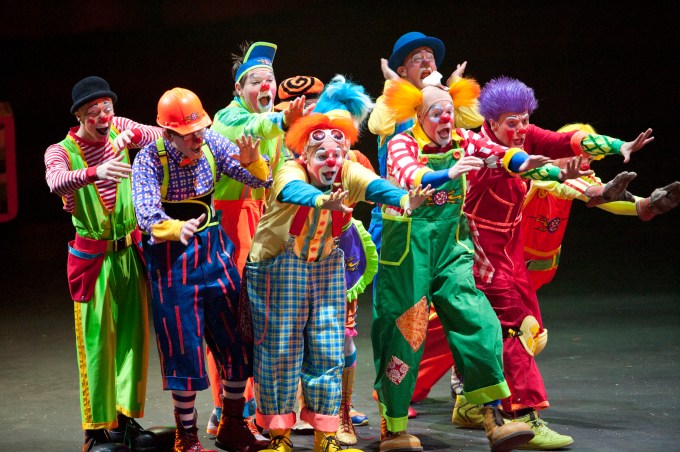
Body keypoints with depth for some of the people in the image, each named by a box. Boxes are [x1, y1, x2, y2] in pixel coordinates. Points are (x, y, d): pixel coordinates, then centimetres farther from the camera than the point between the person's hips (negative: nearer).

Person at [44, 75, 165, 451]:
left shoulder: (118, 129, 4)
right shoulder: (61, 151, -9)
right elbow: (56, 183, -30)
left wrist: (134, 134, -26)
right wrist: (95, 172, -50)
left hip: (130, 251, 4)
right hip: (93, 256, -4)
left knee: (133, 334, 6)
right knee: (96, 340, -3)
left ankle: (126, 417, 17)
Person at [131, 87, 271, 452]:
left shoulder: (212, 145, -5)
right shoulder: (150, 158, -16)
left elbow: (261, 180, -3)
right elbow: (146, 212, -30)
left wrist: (251, 161, -27)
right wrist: (177, 229, -51)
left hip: (213, 249, 5)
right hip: (172, 257, -4)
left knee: (237, 339, 6)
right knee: (184, 348, -1)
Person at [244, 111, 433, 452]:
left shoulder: (349, 174, -10)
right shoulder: (290, 173, -21)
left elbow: (375, 187, -31)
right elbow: (296, 191, -45)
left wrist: (404, 199, -53)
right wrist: (323, 200, -67)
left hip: (326, 266, 4)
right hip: (278, 267, -4)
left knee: (327, 351, 3)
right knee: (280, 350, -2)